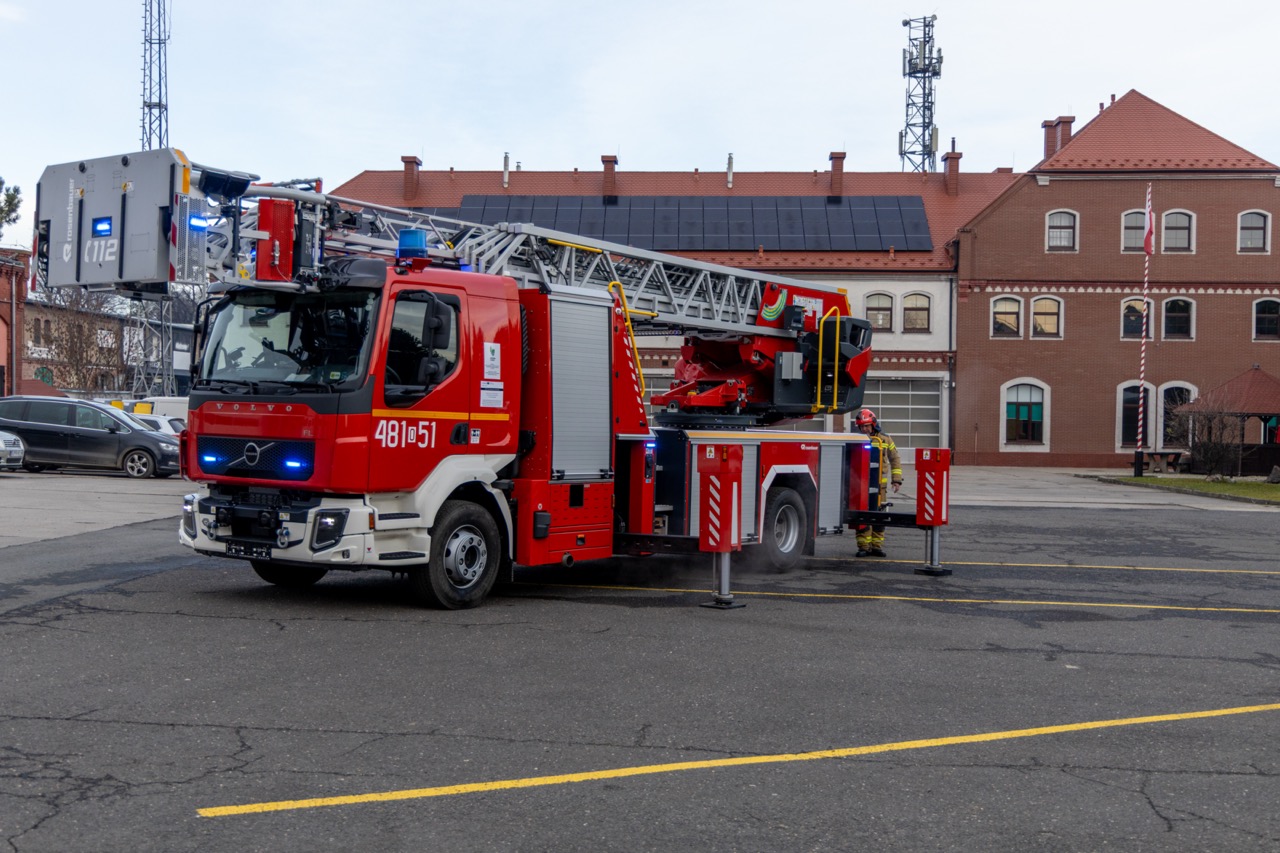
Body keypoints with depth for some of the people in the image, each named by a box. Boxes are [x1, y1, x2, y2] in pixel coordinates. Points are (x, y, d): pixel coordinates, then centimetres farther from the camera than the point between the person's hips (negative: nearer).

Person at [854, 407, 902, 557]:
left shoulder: (885, 439, 6)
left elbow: (895, 459, 13)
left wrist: (897, 480, 7)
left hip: (879, 484, 1)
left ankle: (877, 546, 13)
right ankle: (864, 547, 5)